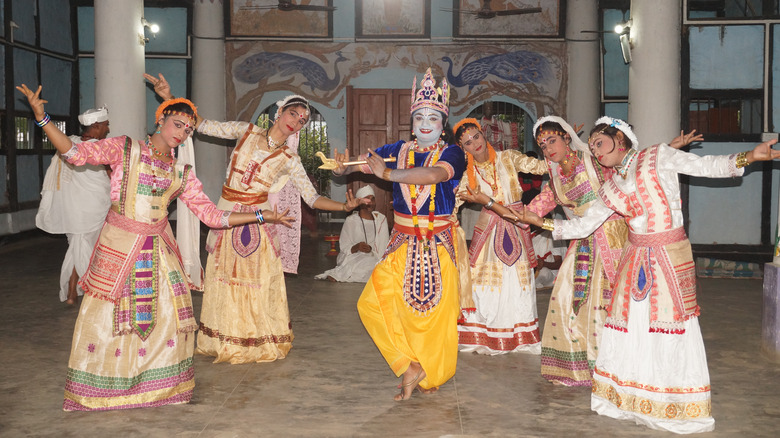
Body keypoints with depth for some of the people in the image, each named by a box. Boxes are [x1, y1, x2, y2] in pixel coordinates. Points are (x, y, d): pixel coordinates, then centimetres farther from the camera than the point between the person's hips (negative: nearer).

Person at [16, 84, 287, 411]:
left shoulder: (181, 173, 10)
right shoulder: (125, 149, 0)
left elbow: (212, 216, 9)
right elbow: (76, 154, -9)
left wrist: (261, 215, 6)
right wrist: (41, 117, -20)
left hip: (159, 249, 4)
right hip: (119, 245, -3)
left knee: (170, 315, -1)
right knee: (106, 316, 1)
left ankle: (161, 385, 17)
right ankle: (98, 389, 19)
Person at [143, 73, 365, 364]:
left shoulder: (289, 160, 1)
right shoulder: (247, 132, 2)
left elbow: (312, 198, 0)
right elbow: (203, 125, 2)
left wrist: (344, 206, -15)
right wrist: (170, 98, -6)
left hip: (258, 221, -1)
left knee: (258, 283, 1)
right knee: (225, 280, 6)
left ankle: (261, 345, 18)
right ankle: (226, 344, 21)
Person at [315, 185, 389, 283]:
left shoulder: (381, 219, 9)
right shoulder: (351, 221, 0)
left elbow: (384, 248, 5)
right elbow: (344, 248, -6)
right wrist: (356, 247, -27)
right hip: (353, 258, -4)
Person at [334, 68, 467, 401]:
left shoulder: (452, 154, -6)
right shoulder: (398, 151, 6)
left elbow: (434, 175, -28)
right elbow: (357, 164, 4)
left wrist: (388, 173, -29)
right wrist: (344, 165, -20)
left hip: (440, 245, -3)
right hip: (404, 244, 4)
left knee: (437, 312, 0)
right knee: (373, 303, -5)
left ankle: (430, 375, 21)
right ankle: (410, 367, 5)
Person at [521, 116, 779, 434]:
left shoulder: (658, 157, -1)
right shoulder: (611, 189, 13)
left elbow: (708, 166, -6)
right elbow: (582, 226, 15)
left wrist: (747, 157, -20)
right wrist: (541, 222, 12)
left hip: (670, 256, -5)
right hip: (636, 259, 5)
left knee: (672, 327, -4)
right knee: (630, 325, 5)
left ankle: (680, 408, 8)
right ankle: (627, 398, 19)